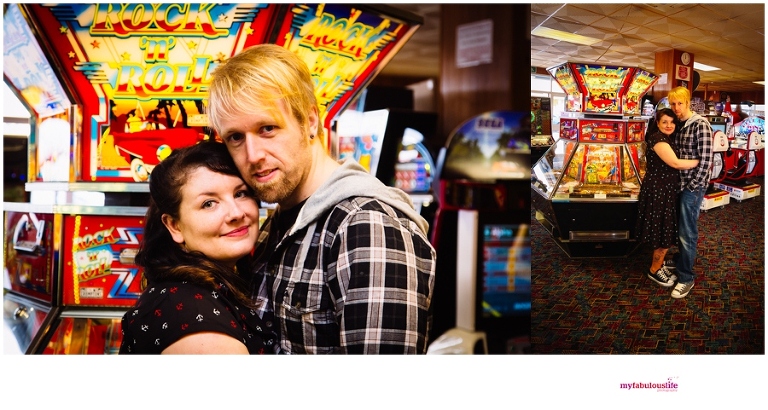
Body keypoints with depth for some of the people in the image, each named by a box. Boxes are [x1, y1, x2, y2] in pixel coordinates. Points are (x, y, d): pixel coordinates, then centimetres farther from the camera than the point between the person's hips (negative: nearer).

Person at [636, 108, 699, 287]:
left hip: (667, 190, 10)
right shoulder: (657, 139, -19)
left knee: (667, 232, 17)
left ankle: (659, 264, 31)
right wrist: (700, 161, -15)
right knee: (665, 235, -2)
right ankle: (654, 271, 13)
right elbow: (675, 163, -25)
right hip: (657, 191, -10)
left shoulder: (669, 139, 12)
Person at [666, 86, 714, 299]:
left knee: (687, 232, -3)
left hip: (692, 186, -7)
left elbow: (705, 160, -18)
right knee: (679, 226, 20)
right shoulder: (678, 125, 7)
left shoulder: (700, 125, -16)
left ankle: (686, 278, 5)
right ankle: (680, 260, 38)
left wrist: (692, 186, -16)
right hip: (679, 184, 7)